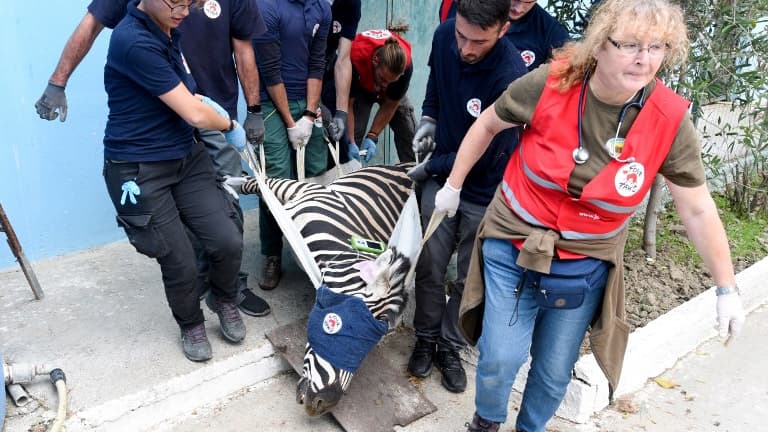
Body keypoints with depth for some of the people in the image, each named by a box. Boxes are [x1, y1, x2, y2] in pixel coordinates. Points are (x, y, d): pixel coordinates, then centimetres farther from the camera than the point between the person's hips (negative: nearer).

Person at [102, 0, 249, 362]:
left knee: (229, 241, -5)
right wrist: (230, 126, -1)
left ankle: (225, 302, 25)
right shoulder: (134, 41, -23)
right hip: (139, 171, -7)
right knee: (180, 264, -1)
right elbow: (194, 115, -20)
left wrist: (199, 100, 3)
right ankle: (191, 325, 29)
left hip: (186, 157, 7)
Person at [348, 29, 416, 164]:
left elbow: (390, 105, -23)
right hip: (360, 86, -2)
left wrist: (372, 137, -29)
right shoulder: (356, 58, -41)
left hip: (390, 92, 2)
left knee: (409, 132, -5)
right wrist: (350, 142, -38)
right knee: (355, 131, -20)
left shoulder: (406, 64, -36)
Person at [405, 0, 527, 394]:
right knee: (430, 266, 8)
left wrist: (430, 168, -10)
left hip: (485, 191, -4)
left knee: (470, 277, 10)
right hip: (441, 177, 4)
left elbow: (485, 154, -22)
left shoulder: (510, 77, -29)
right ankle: (426, 338, 29)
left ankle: (450, 347, 30)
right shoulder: (444, 35, -11)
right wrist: (429, 117, 2)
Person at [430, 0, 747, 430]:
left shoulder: (670, 121, -15)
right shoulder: (549, 83, -19)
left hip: (585, 265, 2)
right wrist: (453, 185, 6)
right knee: (500, 357, -1)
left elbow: (698, 210, -5)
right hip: (512, 245, -1)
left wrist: (727, 288, 1)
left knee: (556, 371, 14)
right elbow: (487, 125, -1)